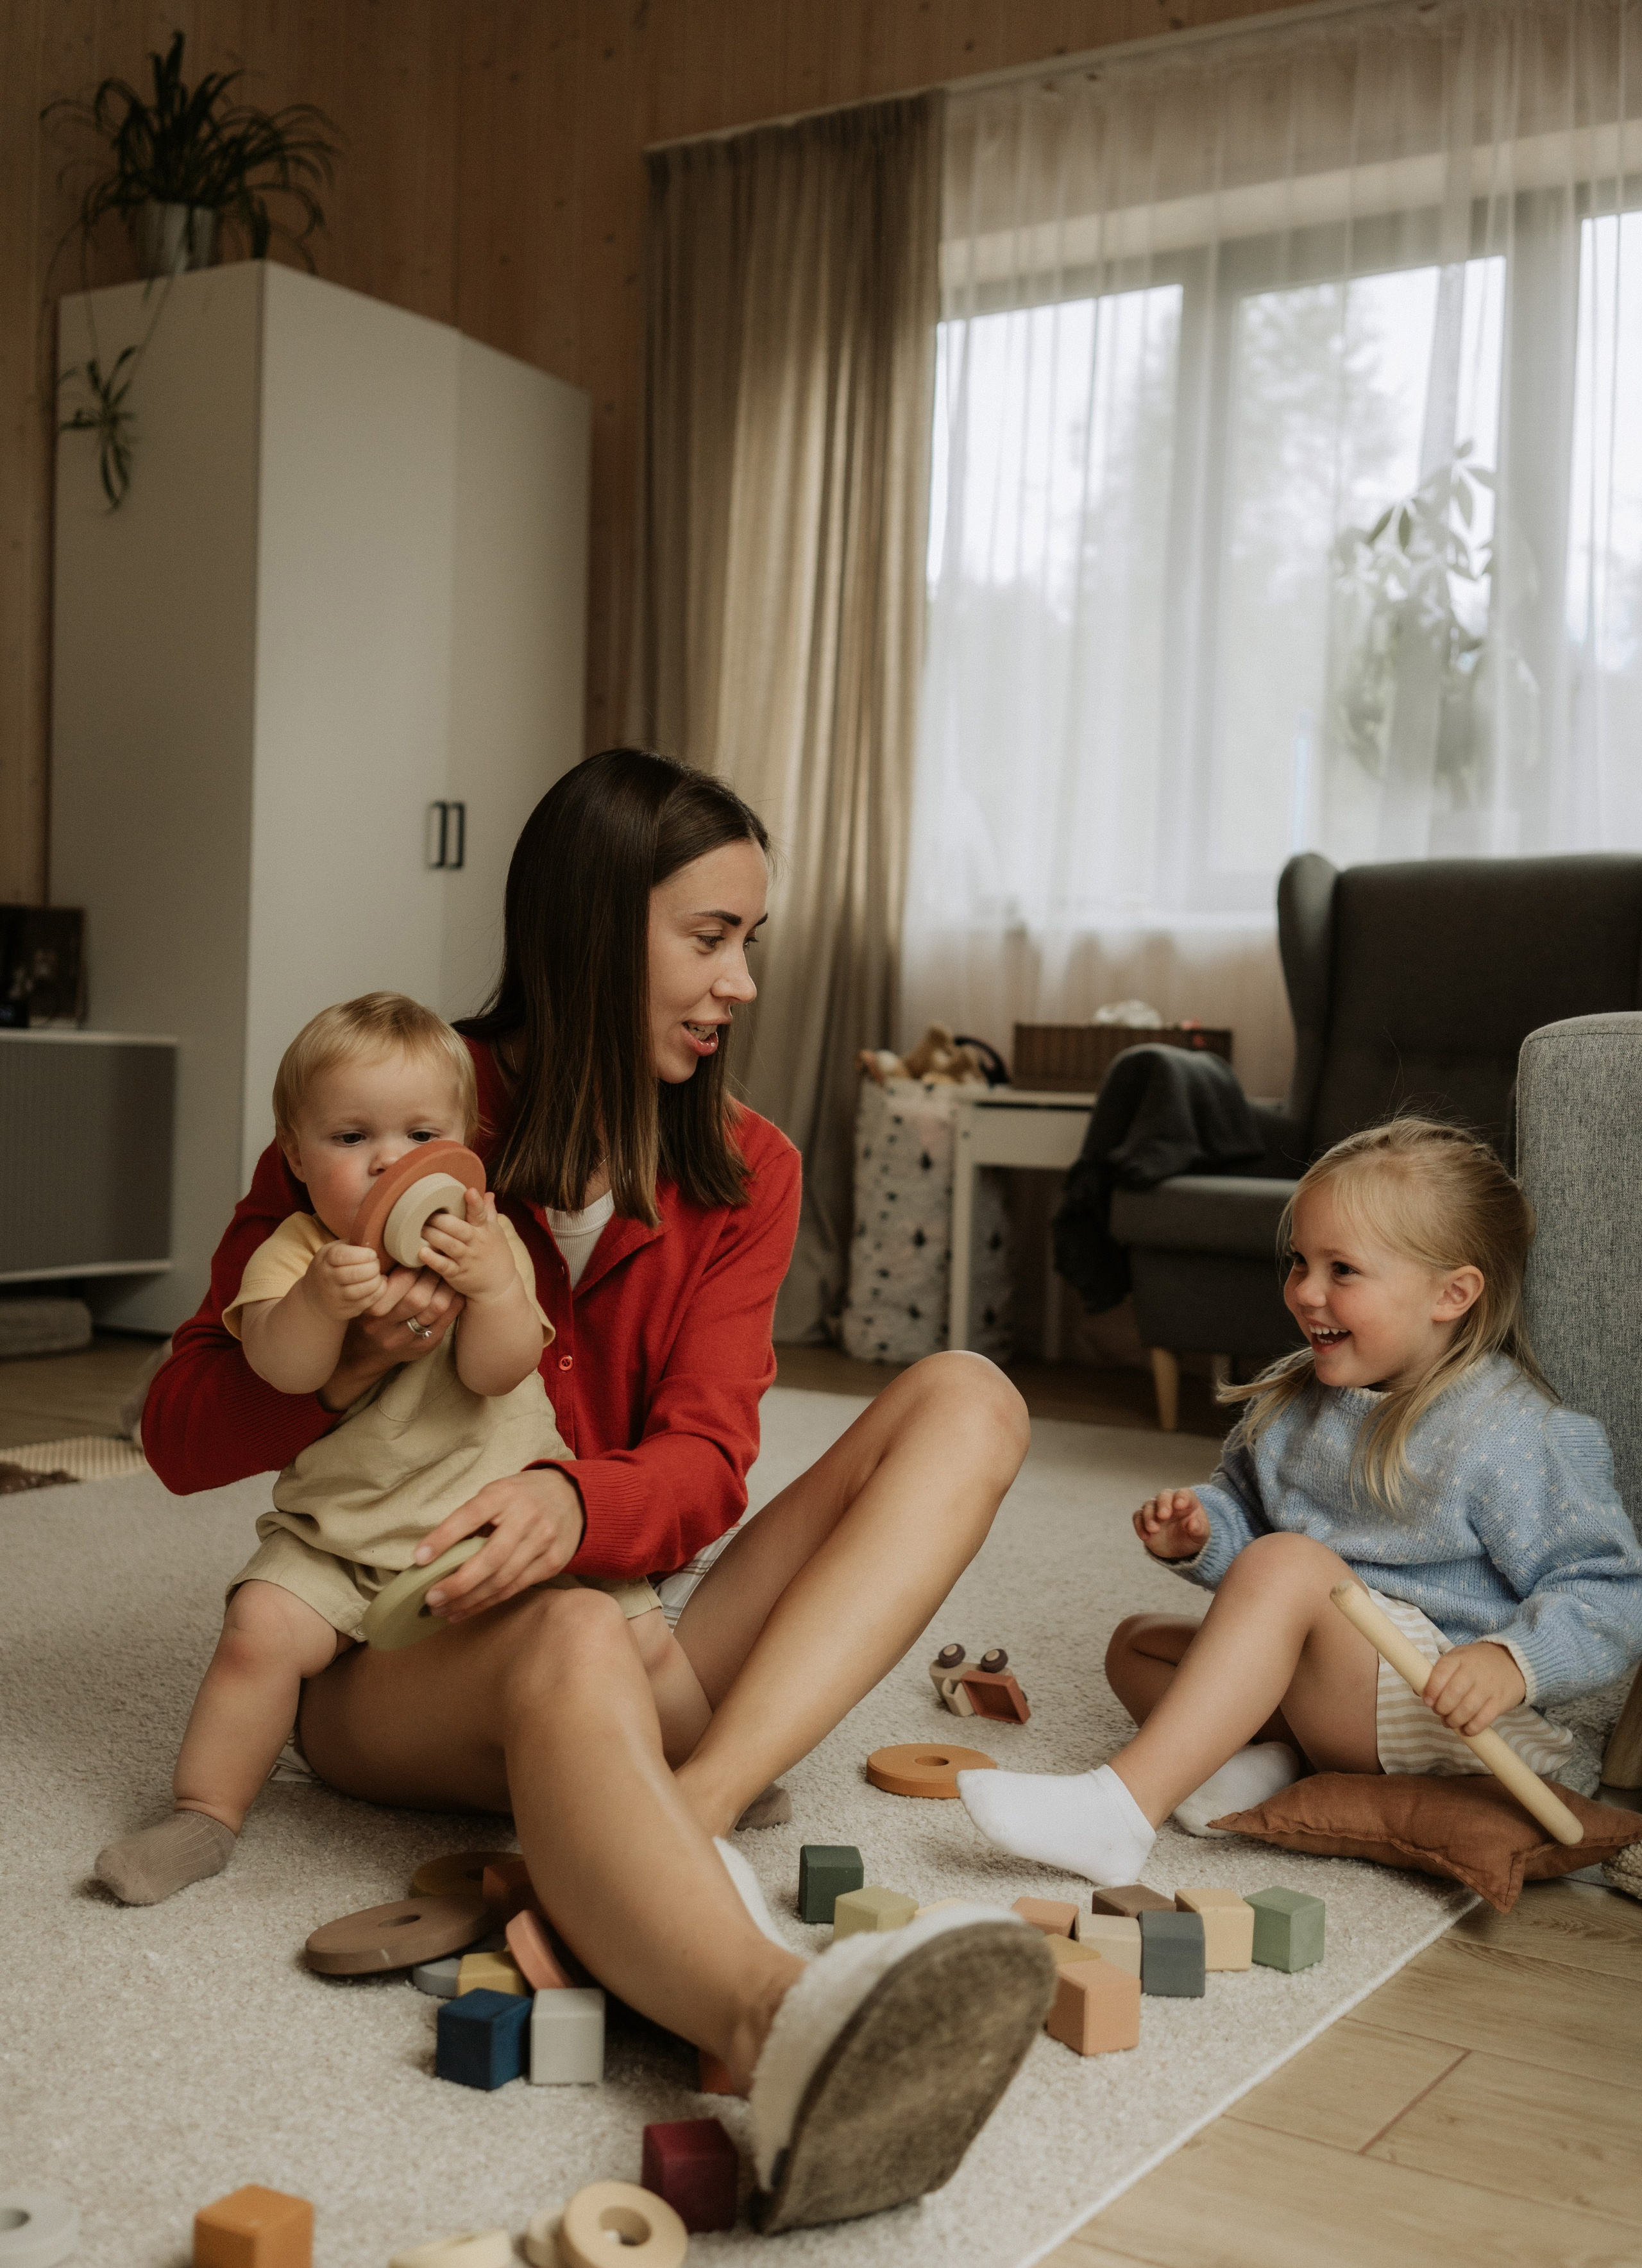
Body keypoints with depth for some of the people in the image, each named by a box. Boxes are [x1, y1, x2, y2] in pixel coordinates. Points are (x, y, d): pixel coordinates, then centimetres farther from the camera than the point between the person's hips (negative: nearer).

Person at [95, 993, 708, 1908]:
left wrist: (489, 1283, -36)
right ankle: (206, 1813, 0)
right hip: (341, 1534, 0)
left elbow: (498, 1371, -17)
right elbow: (281, 1368, -23)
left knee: (639, 1634, -8)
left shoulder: (487, 1238, -3)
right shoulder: (296, 1250, -4)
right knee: (262, 1626, -21)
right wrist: (322, 1299, -44)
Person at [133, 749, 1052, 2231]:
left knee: (966, 1398, -14)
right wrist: (352, 1370, -22)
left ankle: (690, 1811, -35)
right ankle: (779, 2028, -71)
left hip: (650, 1627, 4)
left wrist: (578, 1501, -31)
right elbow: (182, 1439, 0)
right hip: (403, 1662, -4)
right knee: (573, 1642, -40)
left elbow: (702, 1464, -6)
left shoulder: (743, 1170, 5)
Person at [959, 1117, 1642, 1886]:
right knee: (1138, 1642, 9)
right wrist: (1203, 1531, -4)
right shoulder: (1289, 1399, 7)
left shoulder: (1511, 1435, -14)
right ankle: (1265, 1751, -19)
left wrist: (1511, 1661, -33)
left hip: (1442, 1705, -9)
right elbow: (1246, 1511, 21)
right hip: (1335, 1696, 9)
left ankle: (1123, 1805, -40)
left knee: (1285, 1565, -31)